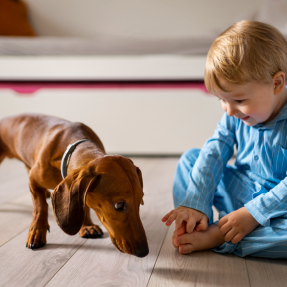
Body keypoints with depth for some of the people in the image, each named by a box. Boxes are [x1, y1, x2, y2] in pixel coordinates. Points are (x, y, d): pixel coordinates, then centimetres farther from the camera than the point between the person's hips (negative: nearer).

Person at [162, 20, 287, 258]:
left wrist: (253, 214, -30)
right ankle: (189, 229, -18)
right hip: (240, 193, 6)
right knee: (191, 157, 1)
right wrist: (195, 203, -17)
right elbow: (214, 153, -9)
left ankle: (217, 237, -31)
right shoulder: (236, 116, -4)